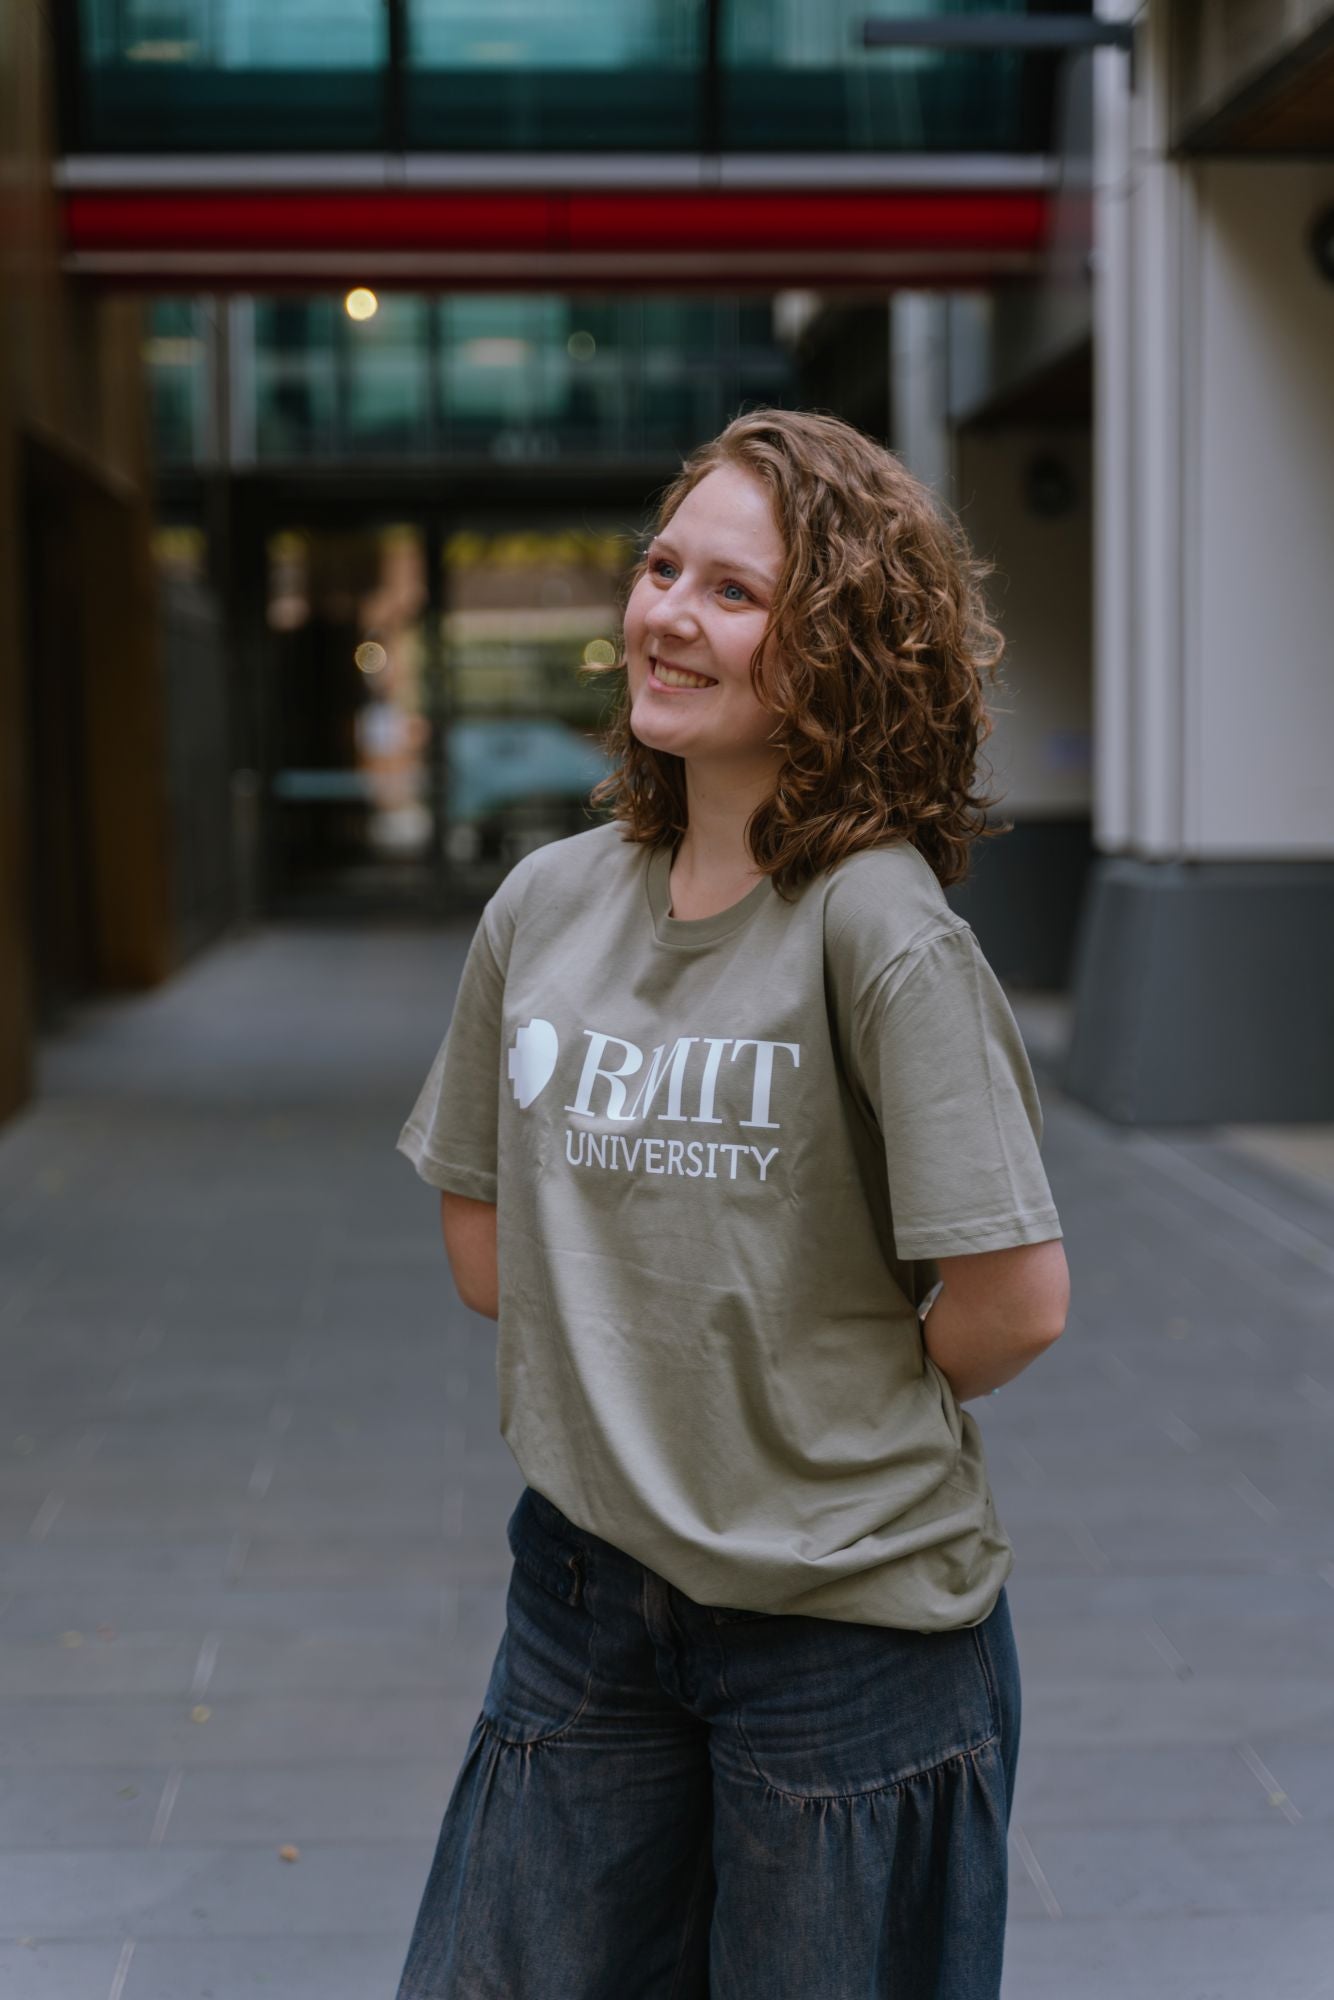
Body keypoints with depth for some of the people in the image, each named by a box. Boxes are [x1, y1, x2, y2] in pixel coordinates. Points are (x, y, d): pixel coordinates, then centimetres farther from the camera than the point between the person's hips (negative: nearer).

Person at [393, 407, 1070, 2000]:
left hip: (848, 1615, -5)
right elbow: (481, 1240, 11)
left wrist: (853, 1409, -3)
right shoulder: (546, 905, 2)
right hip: (584, 1590, 5)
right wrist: (623, 1383, 0)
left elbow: (1013, 1299, -18)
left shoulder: (879, 927, -17)